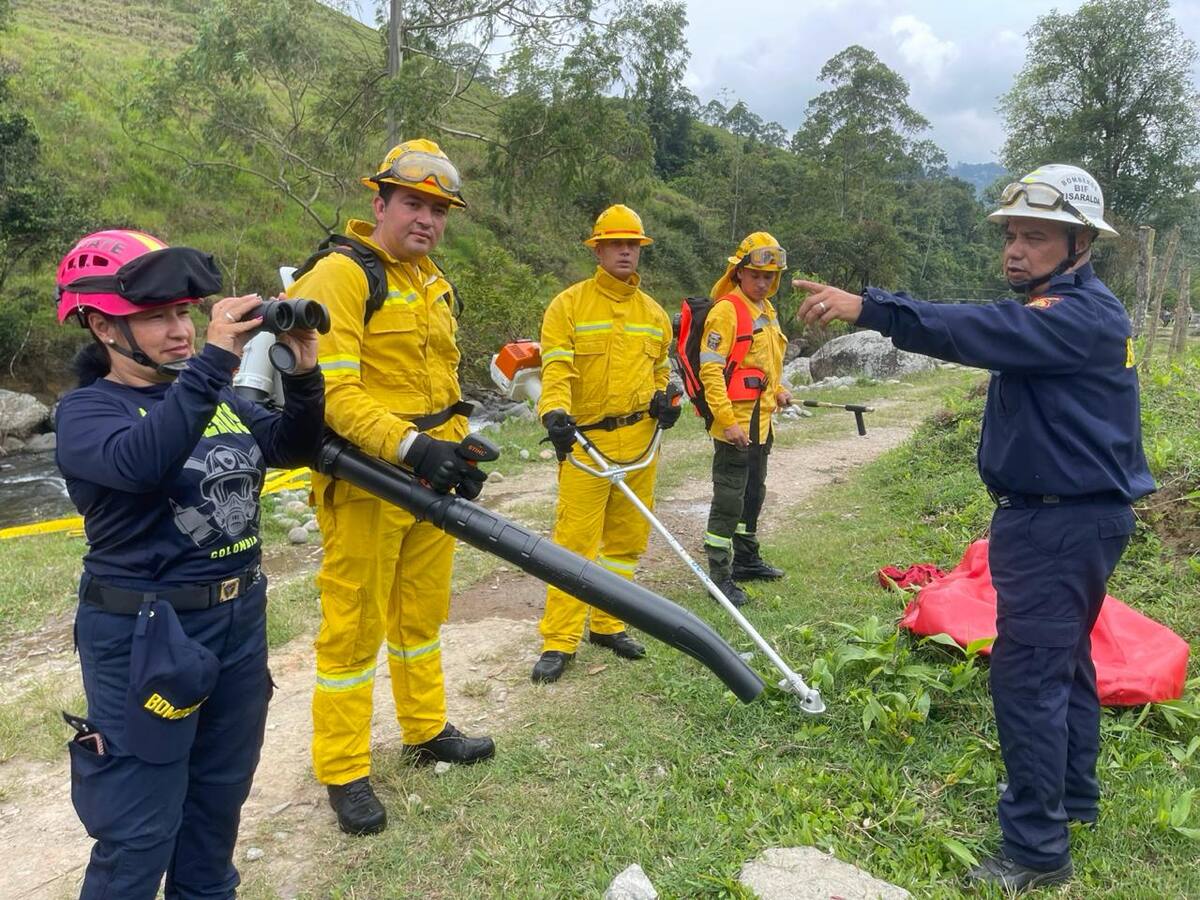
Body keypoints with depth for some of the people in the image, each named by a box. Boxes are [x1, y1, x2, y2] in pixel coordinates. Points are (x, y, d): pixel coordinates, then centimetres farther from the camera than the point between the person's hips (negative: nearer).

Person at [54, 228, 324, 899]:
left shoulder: (215, 396, 7)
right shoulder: (86, 410, -11)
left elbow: (295, 446, 4)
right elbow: (140, 461, -32)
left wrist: (303, 376, -13)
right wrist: (216, 359, -35)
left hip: (240, 621, 6)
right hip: (145, 636, -6)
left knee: (219, 802, 22)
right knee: (139, 834, 5)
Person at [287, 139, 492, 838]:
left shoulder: (437, 286, 15)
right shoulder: (341, 275, -11)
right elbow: (333, 390, -21)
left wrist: (459, 451, 9)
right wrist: (409, 448, -31)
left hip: (429, 479, 8)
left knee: (422, 615, 20)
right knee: (354, 627, 2)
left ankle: (427, 731, 38)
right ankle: (343, 772, 17)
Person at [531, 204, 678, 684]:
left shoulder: (654, 313, 14)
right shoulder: (569, 304, -2)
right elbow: (556, 366, -12)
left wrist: (664, 399, 4)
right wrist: (555, 412, -30)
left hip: (639, 440, 5)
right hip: (586, 440, -5)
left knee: (626, 538, 11)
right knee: (576, 540, -6)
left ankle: (606, 624, 26)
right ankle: (559, 641, 1)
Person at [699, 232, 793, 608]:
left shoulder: (766, 310, 15)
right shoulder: (726, 310, -13)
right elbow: (710, 370, -19)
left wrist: (778, 390, 9)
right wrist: (727, 420, -24)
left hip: (761, 420, 9)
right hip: (734, 424, -9)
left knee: (753, 492, 20)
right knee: (729, 498, -5)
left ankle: (746, 559, 35)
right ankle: (720, 575, 3)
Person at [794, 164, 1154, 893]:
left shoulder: (1081, 315, -21)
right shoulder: (1065, 309, 16)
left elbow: (984, 331, -35)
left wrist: (867, 307, -41)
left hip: (1060, 525, -11)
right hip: (1070, 516, 11)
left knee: (1028, 675, -7)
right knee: (1064, 660, 21)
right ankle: (1072, 794, 39)